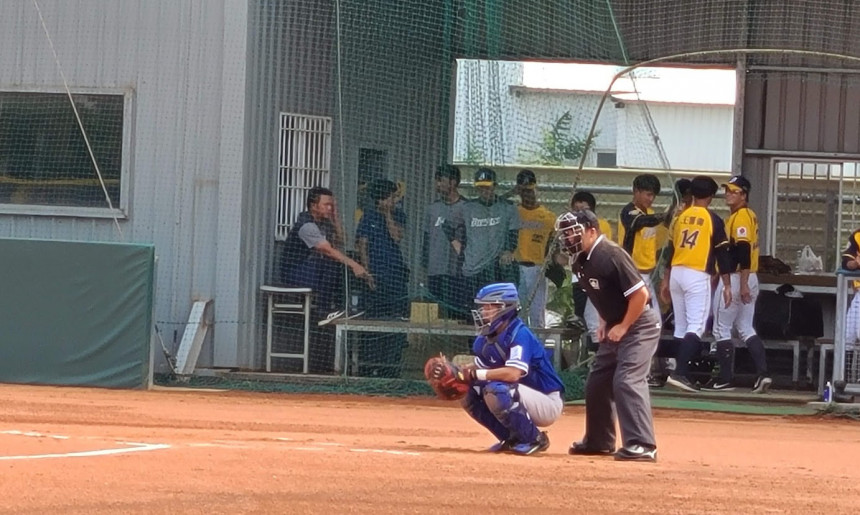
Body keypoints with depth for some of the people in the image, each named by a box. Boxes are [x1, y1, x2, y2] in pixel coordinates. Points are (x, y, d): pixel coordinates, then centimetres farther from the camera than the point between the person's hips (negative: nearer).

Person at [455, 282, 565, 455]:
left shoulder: (519, 334, -23)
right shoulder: (485, 338, 3)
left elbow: (513, 373, -35)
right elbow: (477, 368, 8)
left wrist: (476, 374, -28)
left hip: (548, 404, -9)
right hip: (524, 400, 9)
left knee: (495, 390, -31)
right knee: (469, 394, 1)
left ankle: (534, 439, -14)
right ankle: (512, 438, 10)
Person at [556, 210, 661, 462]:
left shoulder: (612, 256, -23)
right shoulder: (580, 261, 4)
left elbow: (641, 294, -24)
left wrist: (623, 326, -19)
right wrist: (605, 323, 10)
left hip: (639, 325, -10)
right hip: (614, 328, 10)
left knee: (627, 381, -20)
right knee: (596, 382, 14)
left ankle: (642, 446, -23)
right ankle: (599, 441, 28)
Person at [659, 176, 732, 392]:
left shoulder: (681, 217, 11)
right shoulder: (713, 220, -4)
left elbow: (671, 249, 15)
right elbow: (722, 254, -5)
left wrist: (666, 280, 21)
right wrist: (727, 285, -1)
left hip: (676, 273, 6)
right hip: (698, 276, -6)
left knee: (681, 327, 13)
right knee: (696, 326, -10)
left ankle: (682, 373, 16)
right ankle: (680, 373, -25)